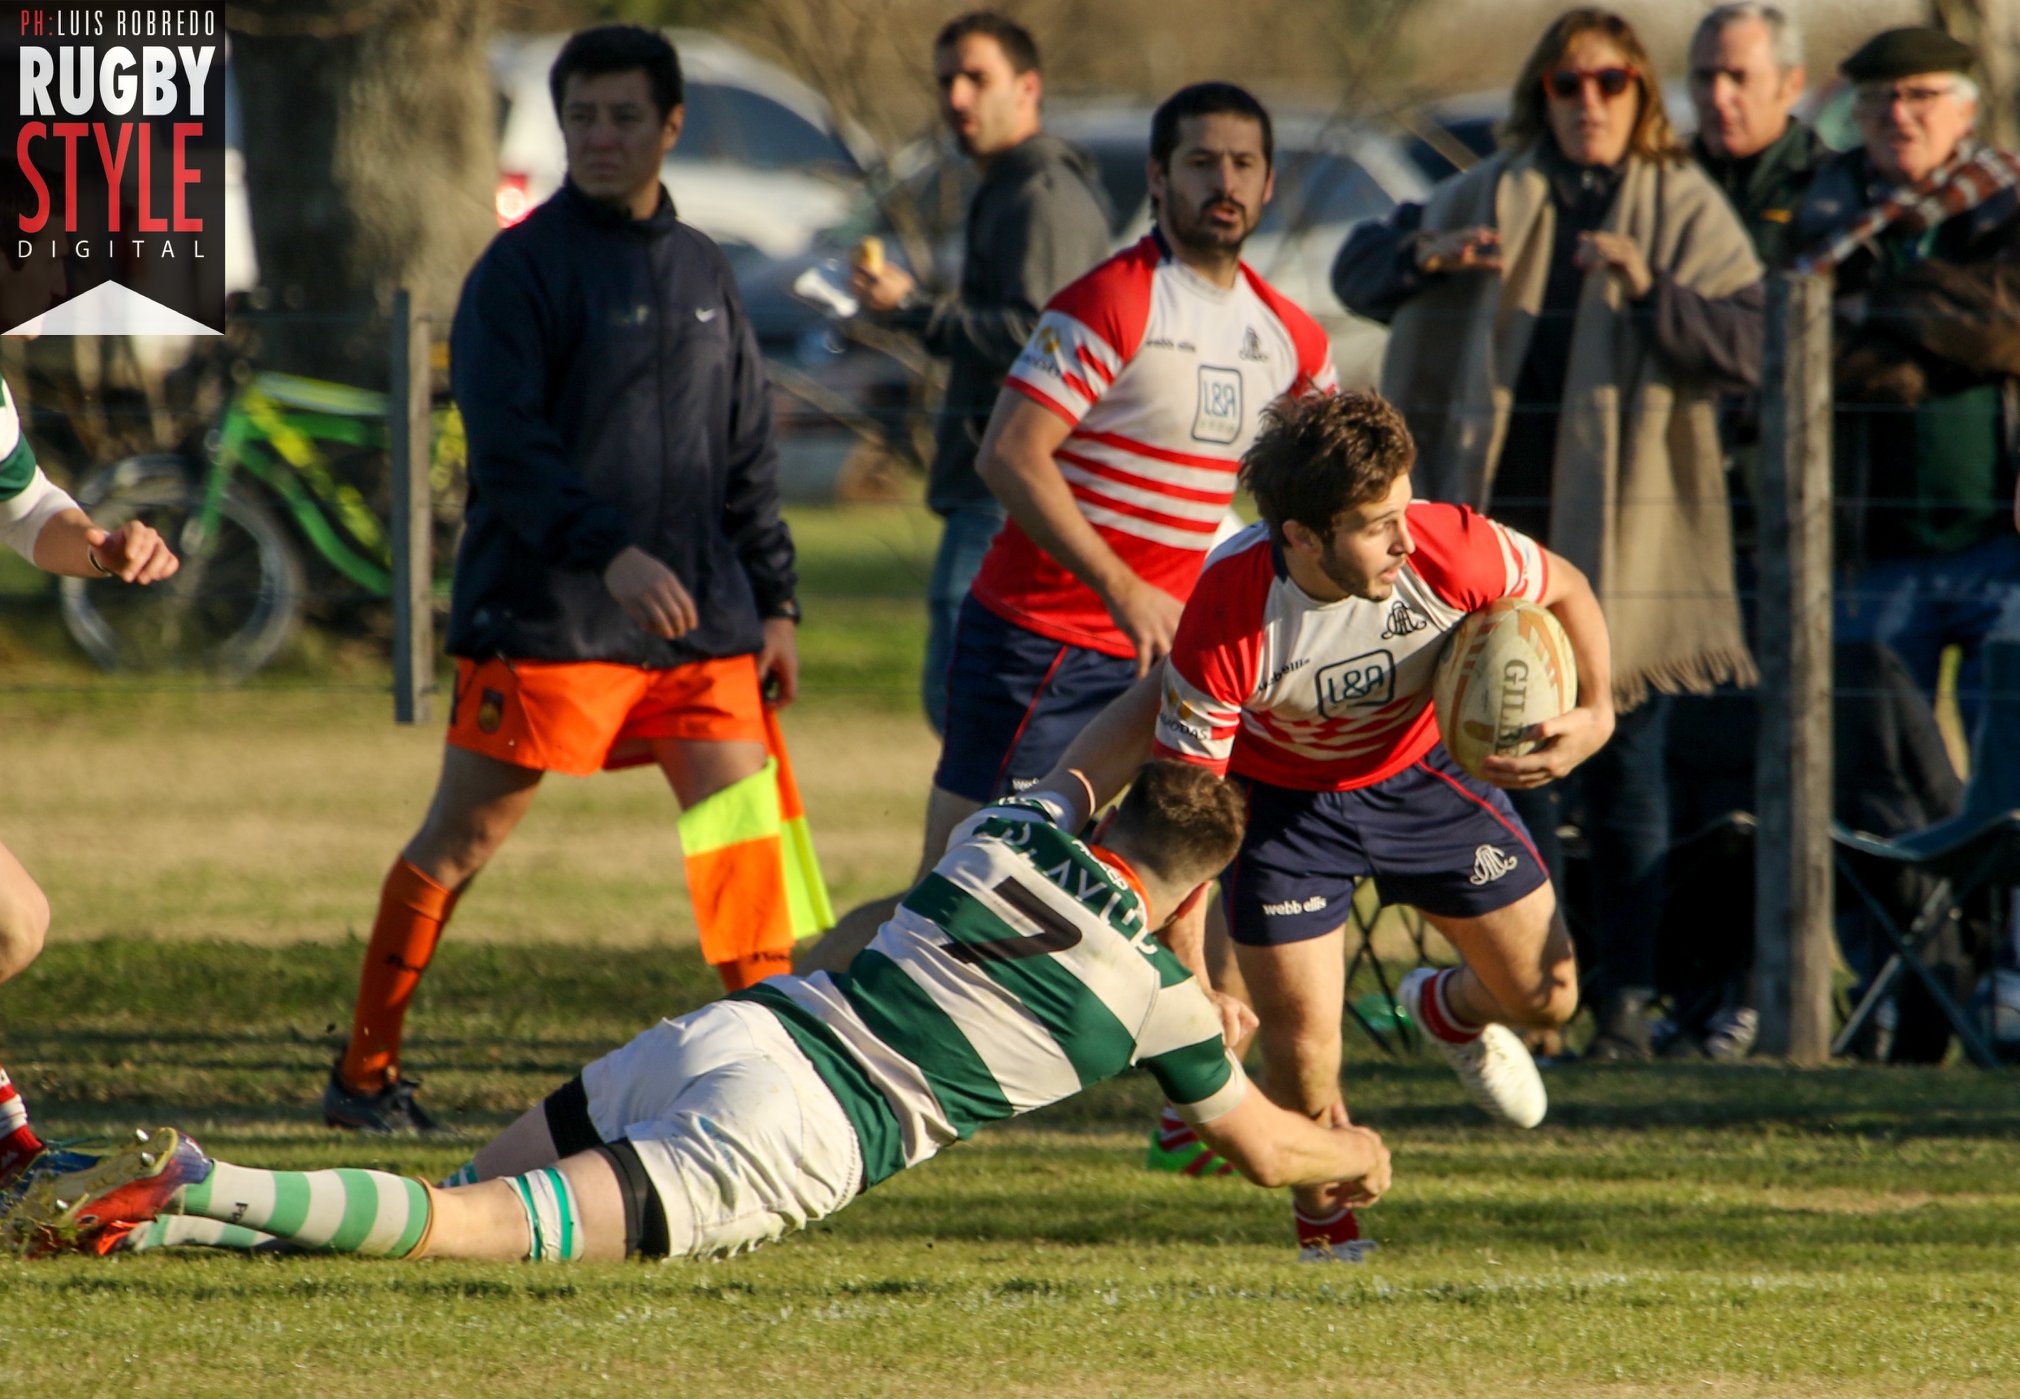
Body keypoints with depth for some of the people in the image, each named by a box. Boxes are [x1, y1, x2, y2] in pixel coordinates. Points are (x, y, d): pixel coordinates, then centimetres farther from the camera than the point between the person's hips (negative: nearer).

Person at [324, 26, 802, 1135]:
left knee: (743, 824, -6)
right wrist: (611, 552, -27)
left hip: (696, 614, 5)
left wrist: (773, 601, 14)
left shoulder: (702, 272, 14)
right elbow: (507, 446, -15)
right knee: (462, 837, 1)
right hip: (541, 614, -5)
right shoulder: (522, 268, -5)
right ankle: (365, 1072, 11)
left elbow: (748, 456, 20)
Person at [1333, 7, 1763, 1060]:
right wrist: (1423, 257, -10)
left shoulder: (1687, 213, 3)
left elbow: (1745, 348, -6)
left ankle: (1626, 998, 1)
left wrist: (1650, 293, -21)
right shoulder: (1489, 199, 11)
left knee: (1625, 770, -3)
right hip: (1506, 523, 3)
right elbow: (1359, 270, 11)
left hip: (1627, 530, -3)